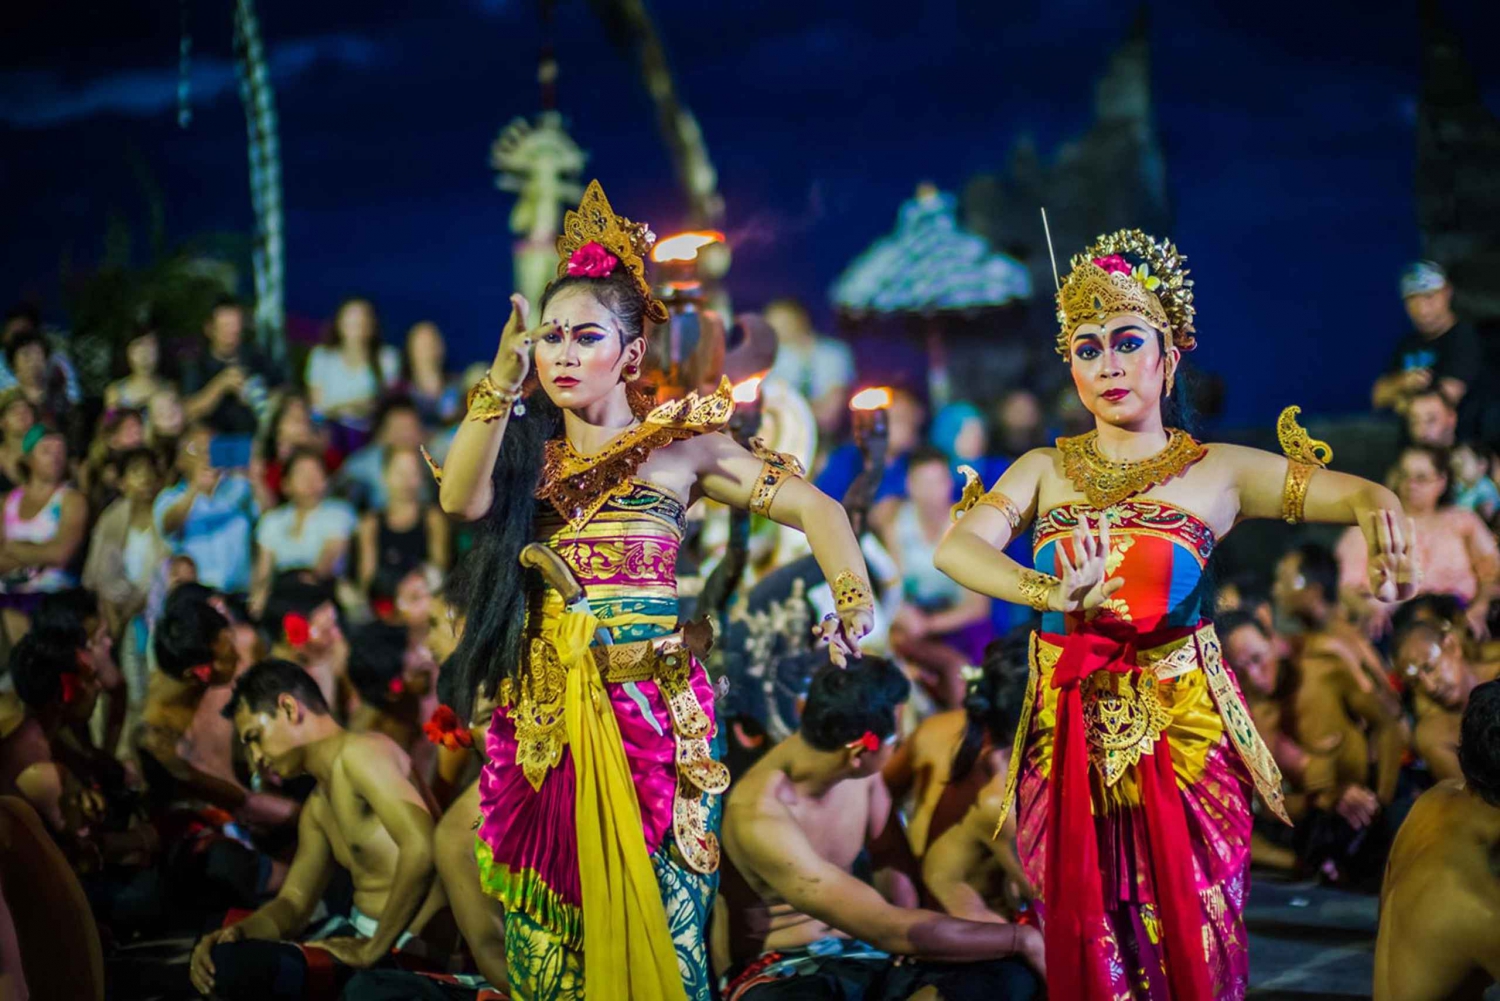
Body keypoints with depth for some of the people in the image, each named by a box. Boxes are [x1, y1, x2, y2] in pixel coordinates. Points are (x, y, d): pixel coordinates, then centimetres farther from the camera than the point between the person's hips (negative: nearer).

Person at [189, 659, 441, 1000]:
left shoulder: (359, 752, -13)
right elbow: (293, 902, 15)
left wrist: (373, 950, -20)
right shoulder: (318, 807, 18)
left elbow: (421, 849, -27)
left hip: (404, 950, -9)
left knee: (234, 966, -20)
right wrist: (235, 933, -6)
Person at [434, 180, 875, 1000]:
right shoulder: (527, 450, 9)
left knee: (650, 919, -1)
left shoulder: (680, 444, 3)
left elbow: (813, 508, 0)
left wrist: (855, 601, -18)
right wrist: (503, 381, -19)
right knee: (546, 927, 5)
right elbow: (462, 500, -11)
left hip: (650, 705, -2)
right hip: (542, 712, 3)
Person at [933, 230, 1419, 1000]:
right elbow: (957, 547, -13)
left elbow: (1364, 494, -10)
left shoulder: (1217, 472, -1)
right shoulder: (1045, 470, 4)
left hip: (1181, 743, -1)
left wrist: (1377, 511, -36)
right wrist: (1050, 593, -34)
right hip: (1070, 753, 2)